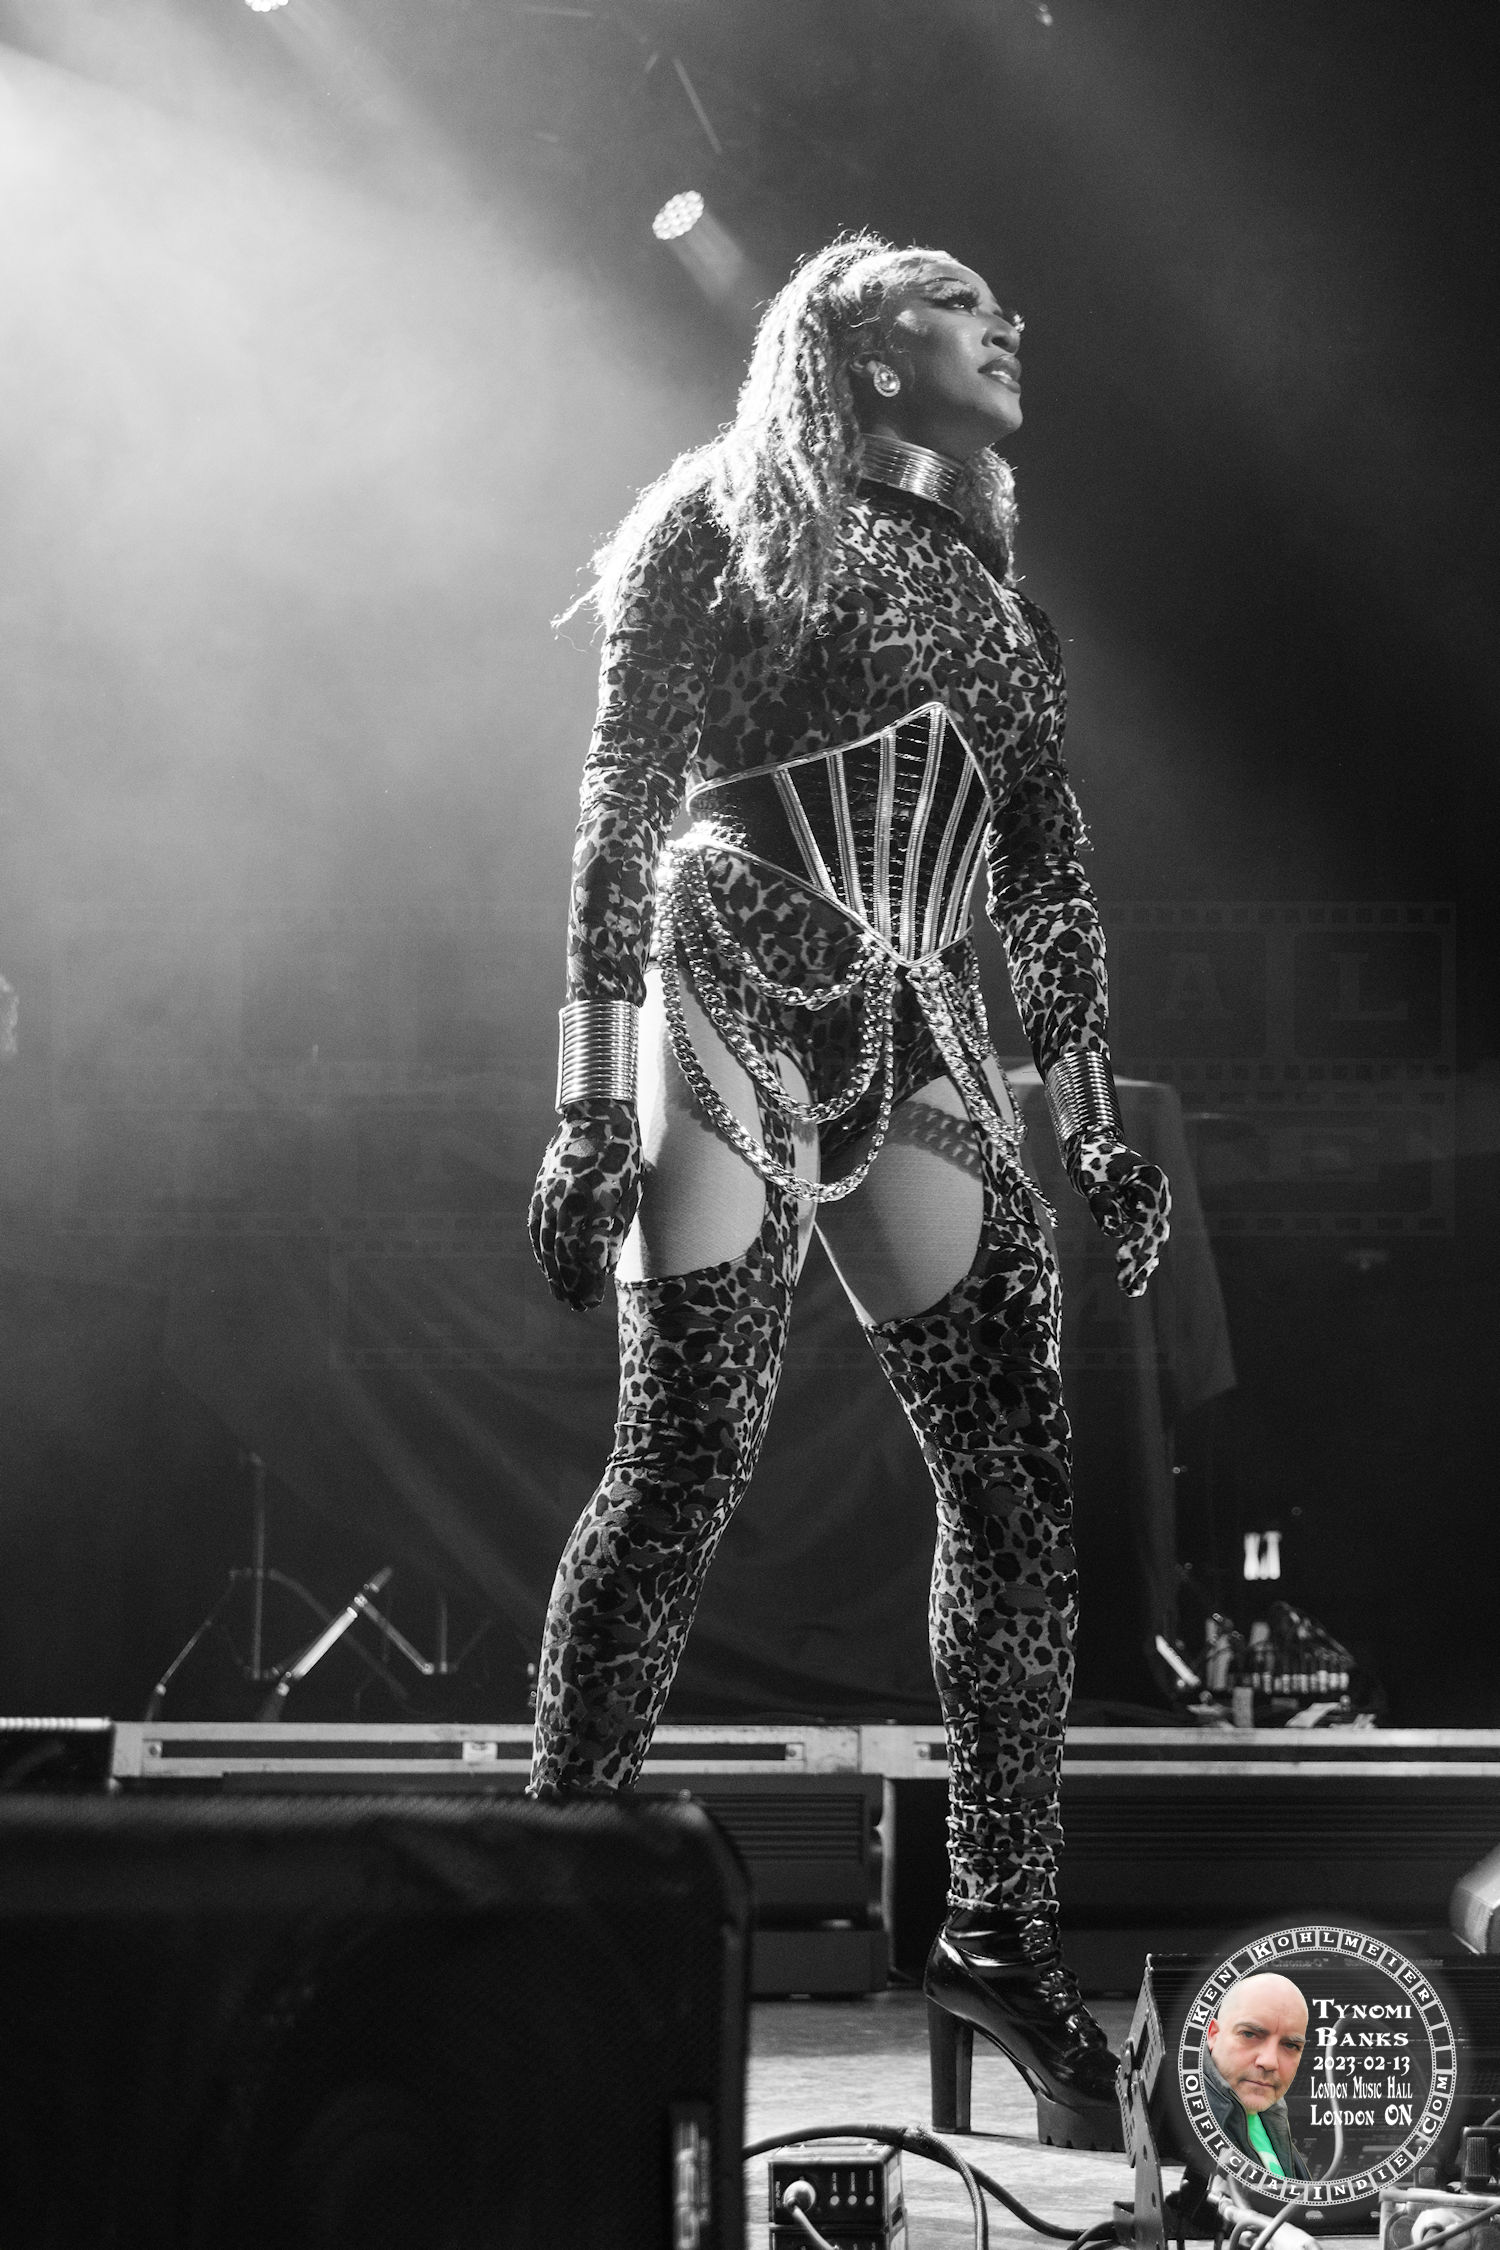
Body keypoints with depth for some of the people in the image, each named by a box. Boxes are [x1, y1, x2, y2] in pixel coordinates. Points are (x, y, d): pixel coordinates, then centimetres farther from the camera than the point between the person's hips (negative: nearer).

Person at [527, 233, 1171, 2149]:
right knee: (683, 1472, -12)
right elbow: (618, 817, -5)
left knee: (1020, 1487, -2)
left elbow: (1044, 871, 19)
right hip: (734, 1019, -5)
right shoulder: (721, 530, 3)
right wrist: (592, 1104, -13)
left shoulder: (986, 583, 19)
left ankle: (1002, 1930, 6)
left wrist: (1091, 1115, 12)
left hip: (915, 1049, 6)